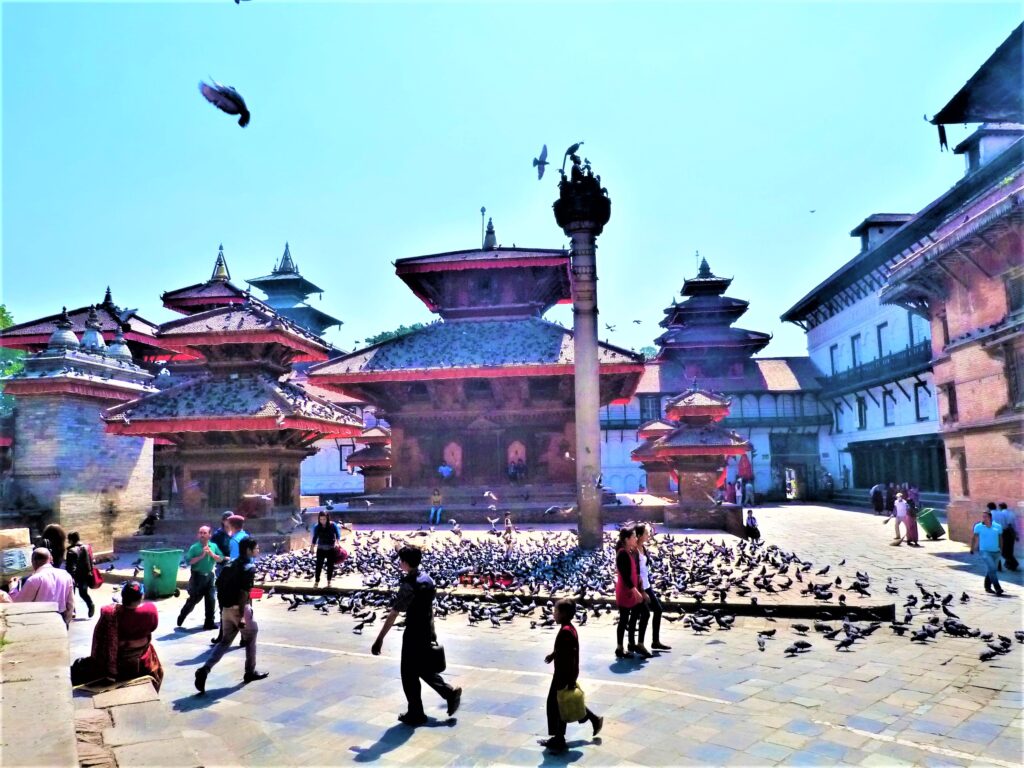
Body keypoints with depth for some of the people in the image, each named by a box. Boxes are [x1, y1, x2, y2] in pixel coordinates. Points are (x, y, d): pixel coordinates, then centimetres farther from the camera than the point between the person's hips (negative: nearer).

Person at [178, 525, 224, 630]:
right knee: (194, 599, 5)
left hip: (209, 575, 4)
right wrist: (201, 556, -22)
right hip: (197, 576, -4)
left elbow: (221, 559, 0)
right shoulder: (194, 547, -9)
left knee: (210, 600, 4)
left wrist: (212, 554, -14)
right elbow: (189, 561, -16)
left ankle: (209, 622, 13)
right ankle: (182, 617, 30)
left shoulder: (214, 546, 3)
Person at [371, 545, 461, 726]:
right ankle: (450, 692, 19)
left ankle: (416, 714, 18)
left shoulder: (408, 584, -21)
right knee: (424, 669, 23)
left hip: (413, 634, -8)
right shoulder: (428, 579, 4)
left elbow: (394, 614, -23)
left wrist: (380, 639, -21)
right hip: (426, 632, 8)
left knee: (409, 674, 8)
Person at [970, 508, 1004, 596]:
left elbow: (1000, 538, 14)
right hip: (985, 551, -3)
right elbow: (974, 538, 6)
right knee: (992, 569, -16)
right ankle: (998, 588, -15)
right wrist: (972, 548, 7)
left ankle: (988, 587, 29)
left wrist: (1001, 549, 16)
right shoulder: (978, 526, -4)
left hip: (996, 552, 3)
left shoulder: (998, 526, 2)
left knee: (990, 570, 14)